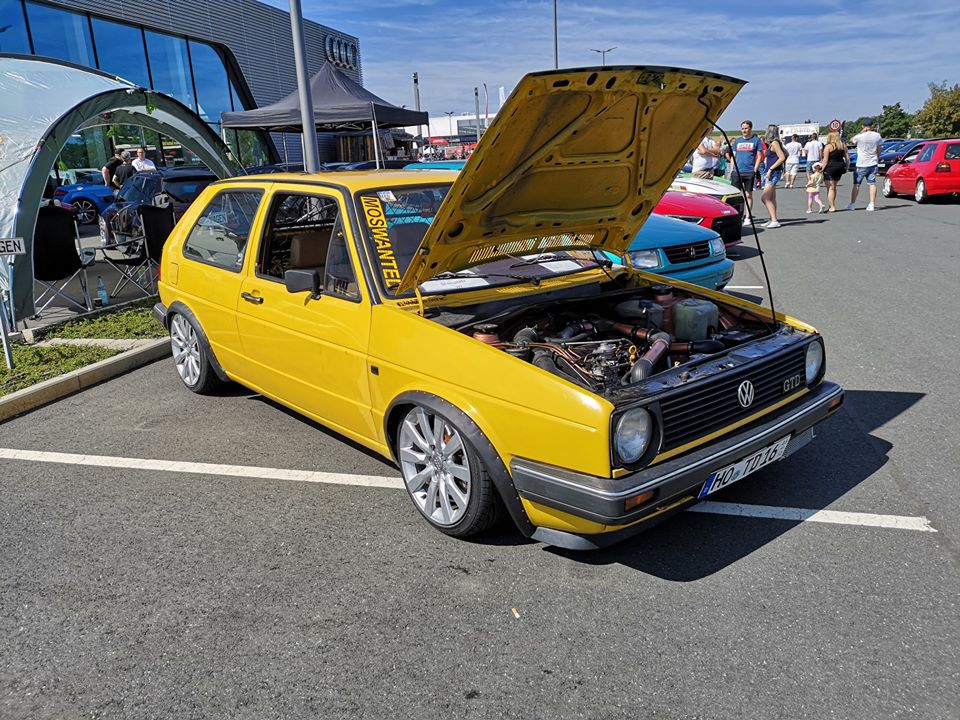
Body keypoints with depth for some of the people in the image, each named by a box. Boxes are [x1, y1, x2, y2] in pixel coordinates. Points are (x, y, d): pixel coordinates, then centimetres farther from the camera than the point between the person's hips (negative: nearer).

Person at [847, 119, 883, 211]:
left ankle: (852, 204, 11)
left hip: (861, 164, -3)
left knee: (856, 184, 6)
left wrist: (861, 132, 0)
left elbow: (852, 140, 9)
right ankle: (871, 205, -2)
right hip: (873, 163, 3)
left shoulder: (860, 136, -13)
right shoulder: (877, 135, 0)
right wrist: (877, 159, 20)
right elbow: (879, 149, 8)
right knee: (872, 184, 4)